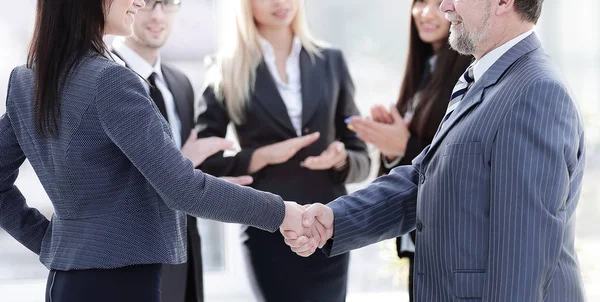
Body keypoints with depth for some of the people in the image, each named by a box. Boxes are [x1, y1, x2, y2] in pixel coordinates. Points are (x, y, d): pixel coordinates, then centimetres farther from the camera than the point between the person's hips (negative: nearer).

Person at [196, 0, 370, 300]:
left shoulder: (330, 62, 9)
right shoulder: (228, 72, 1)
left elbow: (361, 158, 11)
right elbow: (205, 164, -1)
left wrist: (340, 159, -11)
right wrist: (263, 156, -16)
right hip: (268, 231, -3)